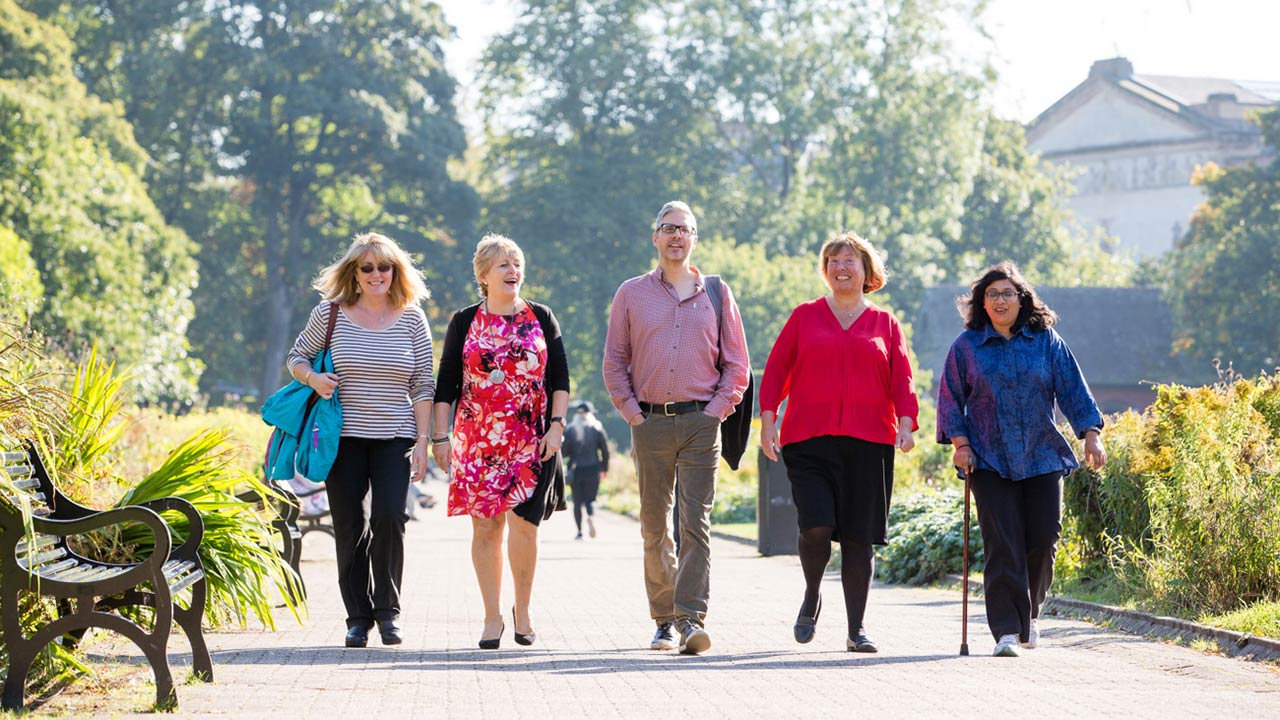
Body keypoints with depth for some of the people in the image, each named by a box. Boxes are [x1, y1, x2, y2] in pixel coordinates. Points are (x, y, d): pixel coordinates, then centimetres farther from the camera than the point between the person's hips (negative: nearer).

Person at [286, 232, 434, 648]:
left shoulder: (411, 319, 4)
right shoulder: (330, 313, 2)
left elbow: (423, 386, 5)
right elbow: (297, 357, 12)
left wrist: (422, 441, -2)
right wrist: (313, 379, -11)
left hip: (394, 437, 0)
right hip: (344, 436, 0)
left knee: (389, 518, -13)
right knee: (349, 527, 0)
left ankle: (388, 610, 2)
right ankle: (358, 616, 10)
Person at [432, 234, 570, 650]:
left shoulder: (541, 318, 8)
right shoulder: (465, 322, 6)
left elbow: (560, 378, 8)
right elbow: (446, 384, 7)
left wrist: (556, 425, -3)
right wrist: (440, 436, 0)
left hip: (532, 440, 0)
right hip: (478, 440, 0)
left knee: (524, 525, -7)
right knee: (485, 526, 0)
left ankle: (522, 608, 12)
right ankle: (492, 617, 8)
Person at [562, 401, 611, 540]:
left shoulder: (570, 429, 0)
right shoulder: (597, 428, 1)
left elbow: (565, 451, -3)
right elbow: (605, 450, 3)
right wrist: (605, 469, 14)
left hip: (575, 469, 0)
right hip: (593, 469, 0)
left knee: (578, 501, 7)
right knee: (590, 499, 7)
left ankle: (579, 532, 2)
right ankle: (591, 516, -25)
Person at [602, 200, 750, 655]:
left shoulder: (716, 294, 9)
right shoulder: (632, 294, 10)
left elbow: (736, 364, 9)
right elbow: (614, 361, 10)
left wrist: (717, 409, -2)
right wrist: (631, 411, -1)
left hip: (700, 422, -1)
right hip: (650, 423, 1)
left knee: (695, 524, -11)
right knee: (654, 527, 6)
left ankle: (691, 619, -17)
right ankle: (664, 620, 15)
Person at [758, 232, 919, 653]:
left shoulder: (885, 324, 12)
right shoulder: (805, 317, 11)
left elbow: (901, 381, 8)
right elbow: (776, 370, 10)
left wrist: (907, 425, -7)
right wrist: (768, 420, 1)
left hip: (868, 443, 1)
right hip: (809, 440, -1)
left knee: (859, 538, 0)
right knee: (816, 527, -15)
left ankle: (856, 630, 9)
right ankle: (812, 595, 15)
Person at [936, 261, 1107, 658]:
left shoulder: (1047, 341, 7)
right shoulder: (967, 346, 4)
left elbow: (1073, 390, 6)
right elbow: (950, 398, 7)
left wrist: (1091, 435, -4)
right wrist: (959, 442, -4)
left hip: (1042, 458, 2)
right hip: (990, 461, -2)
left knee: (1043, 538, 0)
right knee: (1002, 546, -9)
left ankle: (1028, 613, 25)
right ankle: (1006, 631, -7)